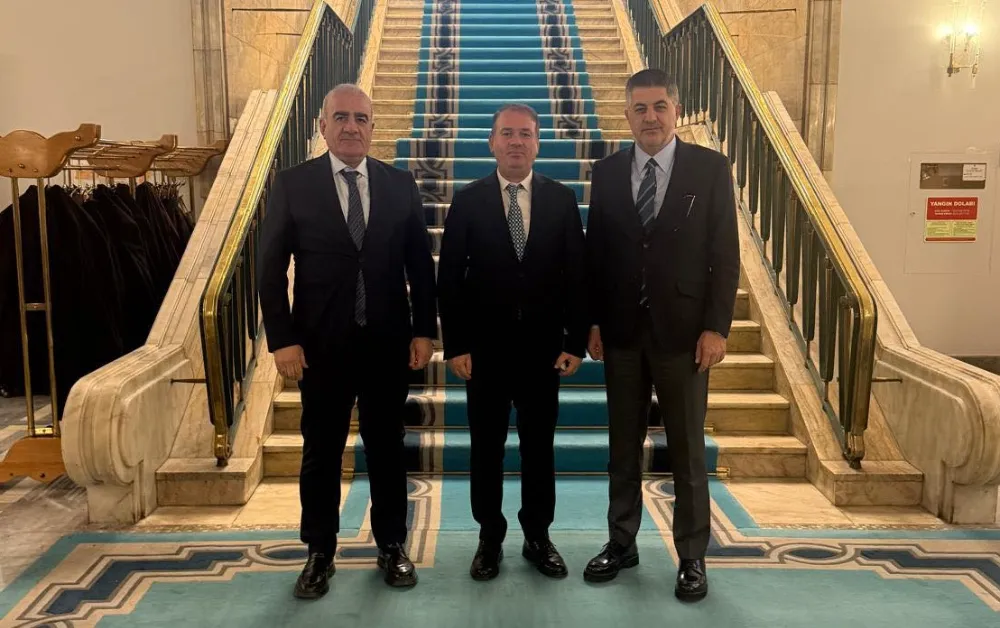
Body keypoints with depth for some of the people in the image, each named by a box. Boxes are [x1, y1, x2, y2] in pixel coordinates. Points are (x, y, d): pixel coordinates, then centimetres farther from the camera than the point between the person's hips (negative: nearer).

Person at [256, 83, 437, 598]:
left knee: (387, 447, 12)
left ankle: (392, 546, 28)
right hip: (320, 344, -1)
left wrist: (424, 330, -1)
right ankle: (319, 553, 26)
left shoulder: (400, 185, 3)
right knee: (321, 452, 10)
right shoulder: (292, 184, -1)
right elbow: (270, 268, -3)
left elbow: (420, 264, 5)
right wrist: (282, 339, -9)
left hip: (388, 343, 1)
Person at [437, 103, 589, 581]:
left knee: (539, 447, 12)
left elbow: (577, 275, 1)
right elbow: (449, 279, -2)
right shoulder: (468, 200, -1)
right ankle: (490, 538, 27)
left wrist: (576, 341, -4)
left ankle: (538, 537, 28)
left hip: (543, 348, 1)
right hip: (484, 348, 0)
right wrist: (455, 346, -7)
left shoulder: (562, 199, 2)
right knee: (486, 448, 10)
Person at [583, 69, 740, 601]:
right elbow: (595, 251, 6)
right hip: (621, 330, 3)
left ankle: (692, 557, 22)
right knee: (623, 445, 13)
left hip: (683, 330, -2)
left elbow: (726, 254, -4)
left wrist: (716, 327, -10)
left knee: (687, 450, 7)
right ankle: (621, 543, 28)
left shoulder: (710, 168, -2)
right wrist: (592, 321, 2)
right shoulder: (607, 172, 5)